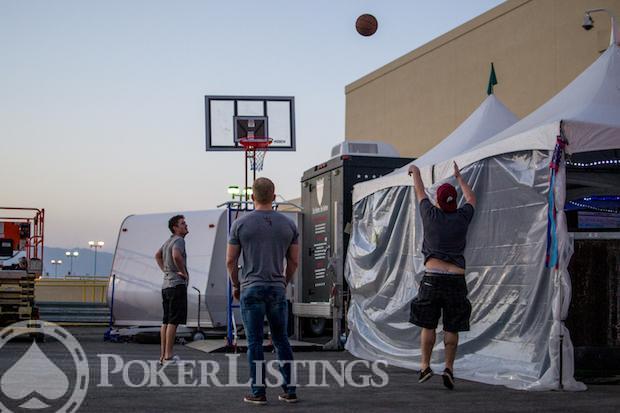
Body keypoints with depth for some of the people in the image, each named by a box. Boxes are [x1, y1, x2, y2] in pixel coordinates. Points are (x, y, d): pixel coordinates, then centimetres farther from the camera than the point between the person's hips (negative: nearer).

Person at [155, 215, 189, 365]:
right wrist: (184, 272, -18)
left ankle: (163, 354, 12)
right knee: (173, 321, -8)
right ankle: (168, 355, -10)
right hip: (177, 285, -9)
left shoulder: (168, 241, 17)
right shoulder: (179, 240, -12)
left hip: (166, 284, 9)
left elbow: (157, 255, 31)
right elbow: (176, 255, -31)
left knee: (166, 321, 10)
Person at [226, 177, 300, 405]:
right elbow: (294, 261, 8)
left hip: (251, 289, -2)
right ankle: (290, 390, 10)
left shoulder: (241, 224, -4)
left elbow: (230, 260, -1)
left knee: (255, 342, 1)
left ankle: (258, 392, 3)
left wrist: (236, 285, 13)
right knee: (281, 340, 11)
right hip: (277, 289, 3)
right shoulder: (288, 224, 4)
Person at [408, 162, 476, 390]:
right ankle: (449, 368, -2)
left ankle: (425, 366, 6)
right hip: (456, 278, 1)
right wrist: (459, 177, 40)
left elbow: (420, 192, 20)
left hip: (432, 277, -1)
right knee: (452, 328, 4)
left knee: (428, 325, 8)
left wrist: (415, 172, 38)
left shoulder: (431, 215, 1)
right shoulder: (462, 217, 4)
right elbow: (471, 198, 26)